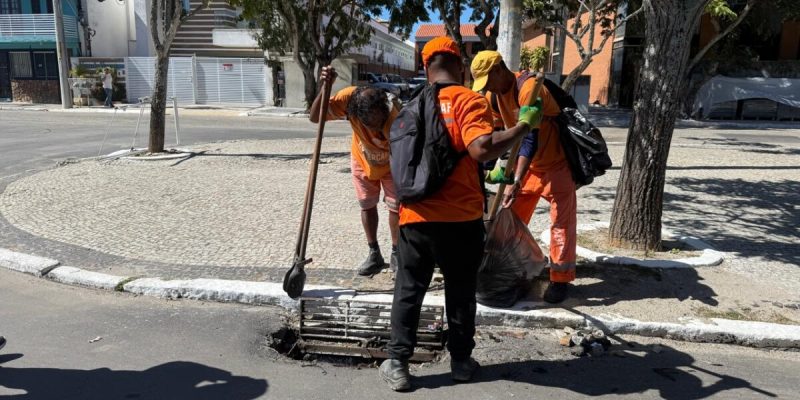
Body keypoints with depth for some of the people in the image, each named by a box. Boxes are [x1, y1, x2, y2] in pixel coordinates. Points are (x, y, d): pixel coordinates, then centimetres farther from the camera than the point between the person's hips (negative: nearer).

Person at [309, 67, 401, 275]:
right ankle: (374, 254, 24)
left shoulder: (395, 114, -41)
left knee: (396, 206, 1)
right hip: (362, 159, 3)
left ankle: (396, 253, 21)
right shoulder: (349, 97, -35)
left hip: (392, 163, -2)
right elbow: (315, 118, -29)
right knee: (367, 206, 9)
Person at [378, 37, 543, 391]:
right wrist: (524, 125, -12)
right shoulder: (469, 100, -7)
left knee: (408, 291, 12)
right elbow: (482, 149, -23)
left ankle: (397, 364, 15)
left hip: (415, 216, 3)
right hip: (460, 218, -3)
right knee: (460, 292, 13)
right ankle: (461, 361, 26)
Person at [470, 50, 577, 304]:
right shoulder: (495, 94, -2)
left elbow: (530, 139, -33)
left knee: (561, 221, -2)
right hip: (531, 163, 8)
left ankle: (561, 279, 8)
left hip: (557, 162, -8)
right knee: (513, 216, 9)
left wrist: (516, 181, -40)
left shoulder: (528, 88, -27)